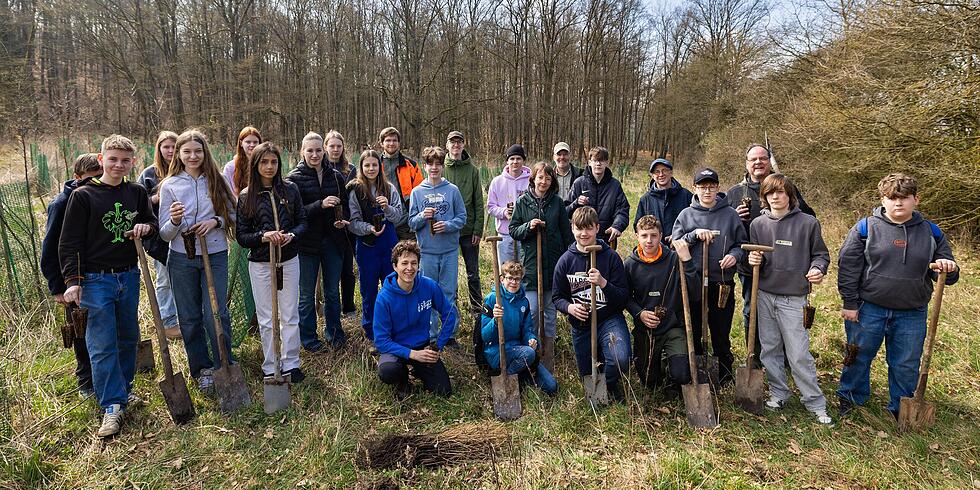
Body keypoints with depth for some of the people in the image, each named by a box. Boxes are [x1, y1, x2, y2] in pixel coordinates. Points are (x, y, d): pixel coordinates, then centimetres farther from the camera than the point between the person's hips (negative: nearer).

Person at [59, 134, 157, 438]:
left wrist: (146, 226, -8)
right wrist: (72, 281, -12)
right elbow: (69, 242, -6)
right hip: (96, 279, -4)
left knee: (128, 337, 14)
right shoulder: (83, 196, -6)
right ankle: (113, 406, 3)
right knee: (102, 345, -3)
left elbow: (152, 223, 17)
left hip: (129, 276, 5)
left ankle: (123, 389, 31)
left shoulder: (137, 193, 5)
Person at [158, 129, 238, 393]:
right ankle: (202, 369, 24)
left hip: (215, 255, 0)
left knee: (216, 315, -3)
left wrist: (216, 221, -11)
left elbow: (233, 215, 9)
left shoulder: (217, 181, 3)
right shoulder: (169, 185, 0)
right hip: (182, 258, 1)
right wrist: (174, 221, -22)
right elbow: (165, 234, -1)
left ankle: (223, 367, 12)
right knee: (190, 318, 9)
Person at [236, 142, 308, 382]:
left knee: (290, 316, 9)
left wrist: (291, 235, -17)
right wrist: (263, 236, -22)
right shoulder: (246, 197, -3)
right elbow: (241, 236, -3)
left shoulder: (290, 190, 1)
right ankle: (270, 367, 20)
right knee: (266, 318, 8)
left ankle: (291, 364, 22)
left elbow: (303, 222, 4)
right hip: (260, 263, -1)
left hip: (289, 260, 1)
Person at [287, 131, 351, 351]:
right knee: (307, 295, 7)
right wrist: (320, 205, -26)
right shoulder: (294, 178, -6)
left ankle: (334, 333, 30)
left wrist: (343, 220, -7)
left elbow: (345, 205, 13)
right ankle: (309, 338, 21)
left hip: (332, 241, 3)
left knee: (332, 292, 14)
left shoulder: (335, 176, 5)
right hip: (307, 243, -3)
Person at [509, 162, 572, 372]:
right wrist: (528, 227, -15)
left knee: (551, 311, 10)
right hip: (531, 262, -1)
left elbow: (567, 233, 8)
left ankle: (548, 360, 22)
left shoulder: (557, 202, 4)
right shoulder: (522, 201, 1)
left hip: (554, 263, 1)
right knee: (532, 310, -4)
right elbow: (513, 231, 4)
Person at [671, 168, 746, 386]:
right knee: (692, 333, 9)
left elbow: (742, 243, 7)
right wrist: (694, 235, -15)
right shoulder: (686, 215, 4)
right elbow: (675, 245, 0)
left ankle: (724, 378, 24)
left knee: (721, 335, 9)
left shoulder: (730, 214, 3)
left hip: (722, 284, 0)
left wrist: (734, 255, -13)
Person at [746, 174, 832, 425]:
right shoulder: (758, 224, 5)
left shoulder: (808, 223, -2)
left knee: (799, 354, -3)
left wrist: (817, 269, -14)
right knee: (769, 349, 11)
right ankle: (779, 393, 26)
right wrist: (754, 260, -10)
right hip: (764, 295, 3)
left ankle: (816, 403, 12)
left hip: (793, 298, -3)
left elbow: (820, 254, 6)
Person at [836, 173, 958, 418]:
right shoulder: (866, 228, -5)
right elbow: (848, 266, -4)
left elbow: (947, 275, 12)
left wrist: (949, 269, -14)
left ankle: (901, 410, 31)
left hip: (912, 313, 3)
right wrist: (850, 303, -7)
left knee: (906, 365, 13)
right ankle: (850, 399, 29)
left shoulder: (931, 232, 4)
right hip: (868, 309, -2)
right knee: (859, 358, 10)